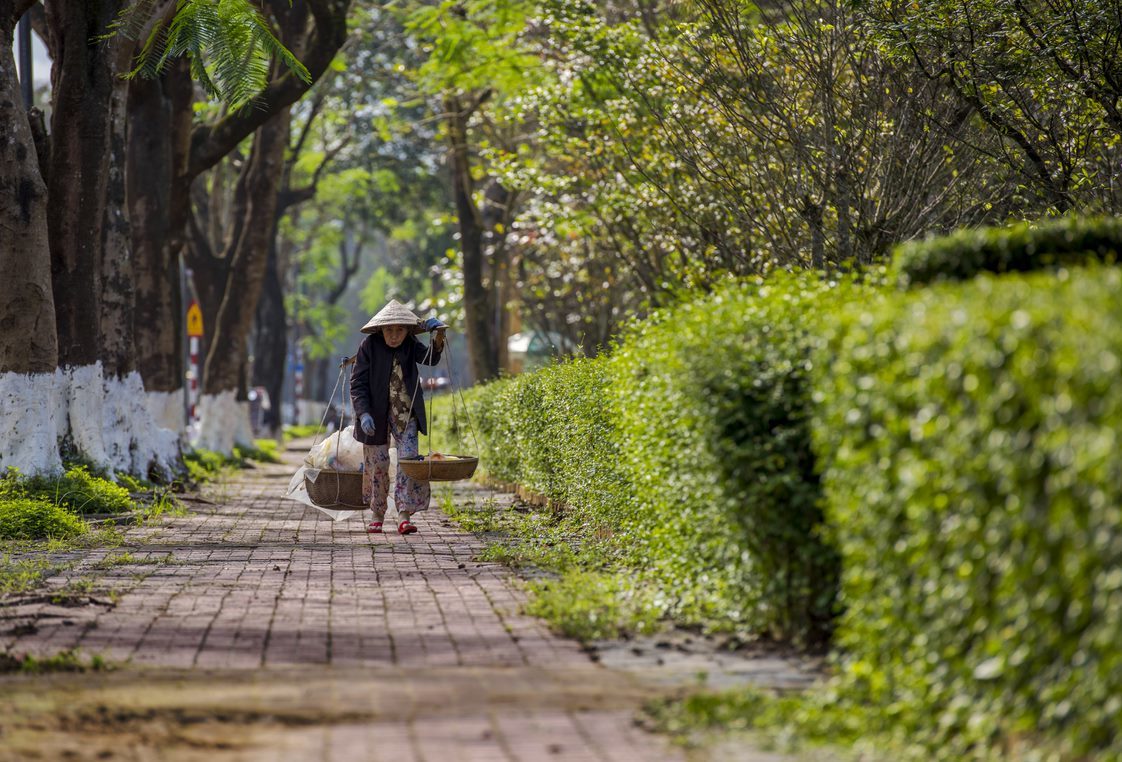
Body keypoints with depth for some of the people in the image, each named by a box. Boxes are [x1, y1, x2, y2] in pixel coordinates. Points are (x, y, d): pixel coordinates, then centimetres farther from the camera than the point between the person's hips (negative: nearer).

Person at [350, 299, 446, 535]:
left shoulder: (410, 346, 0)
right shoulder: (369, 346, -10)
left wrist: (439, 336, -36)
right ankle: (377, 515, 21)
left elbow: (430, 358, -17)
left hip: (405, 414, 2)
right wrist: (363, 414, -23)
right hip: (376, 414, -2)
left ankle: (404, 516, -12)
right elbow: (357, 383, -11)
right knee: (377, 463, 5)